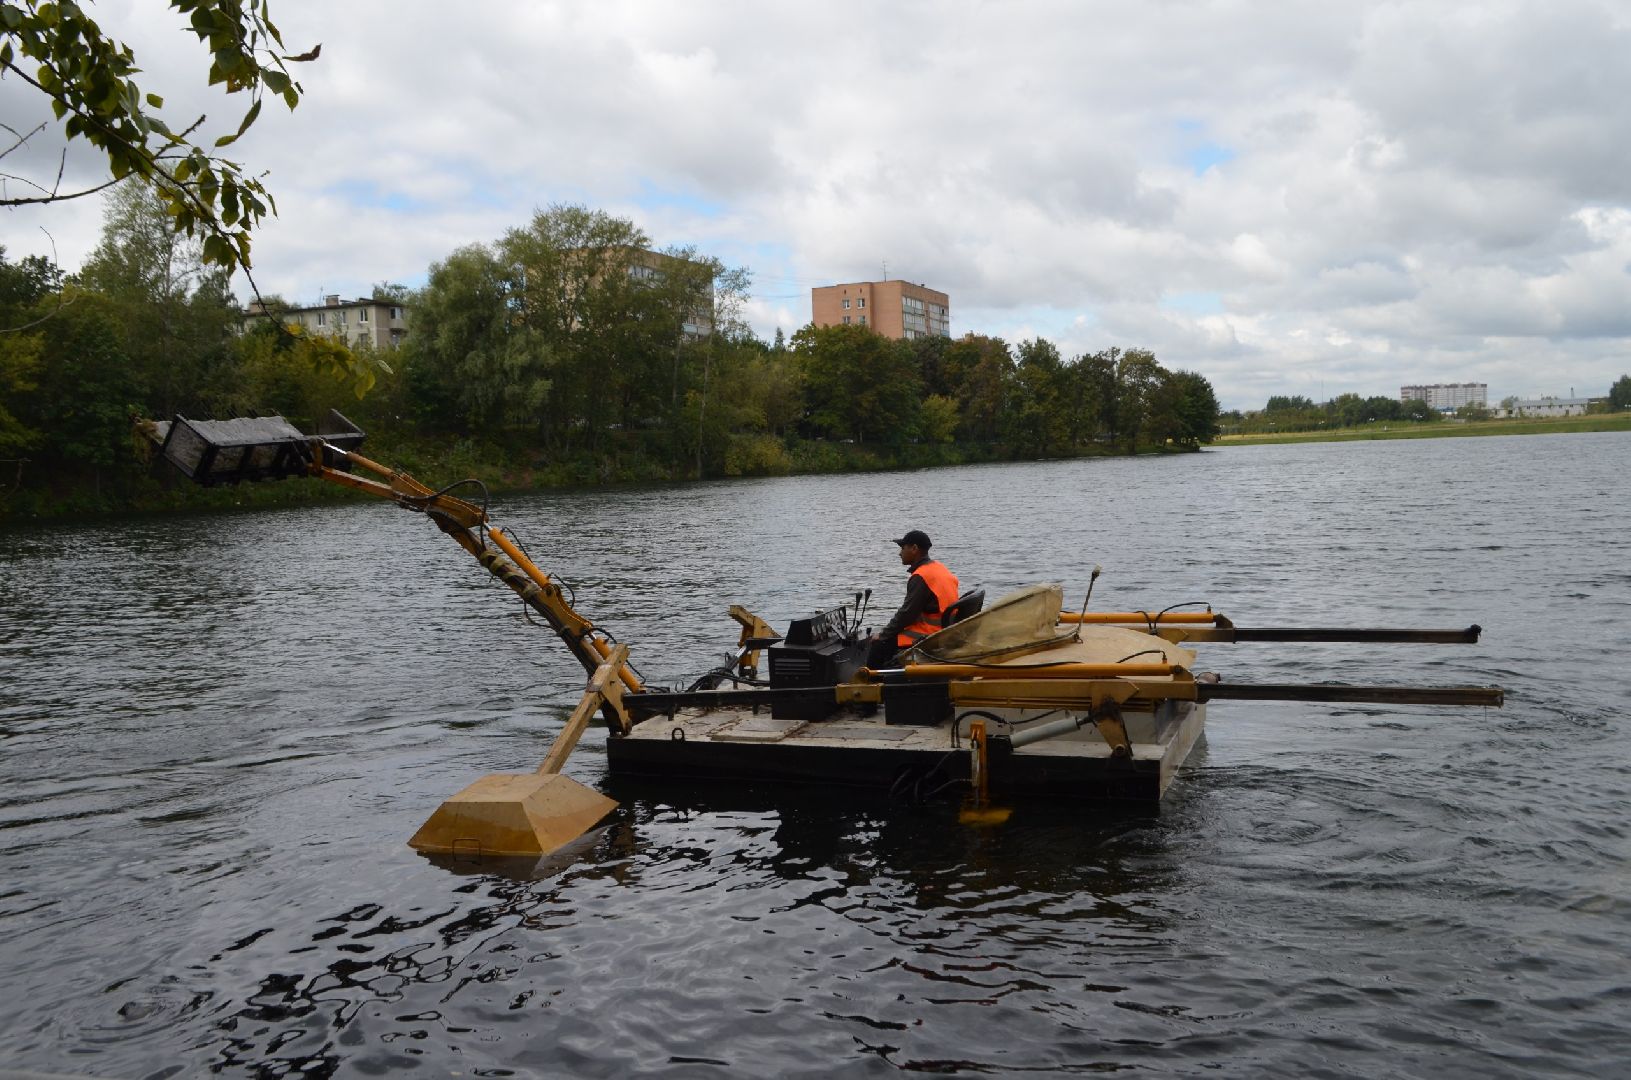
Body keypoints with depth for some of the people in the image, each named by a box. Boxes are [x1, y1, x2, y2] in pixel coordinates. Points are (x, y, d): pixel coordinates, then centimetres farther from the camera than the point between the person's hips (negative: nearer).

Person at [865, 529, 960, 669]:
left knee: (876, 643, -8)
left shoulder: (921, 576, -19)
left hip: (925, 637, -10)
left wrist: (882, 635, -7)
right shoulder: (939, 568, 12)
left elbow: (907, 614, -18)